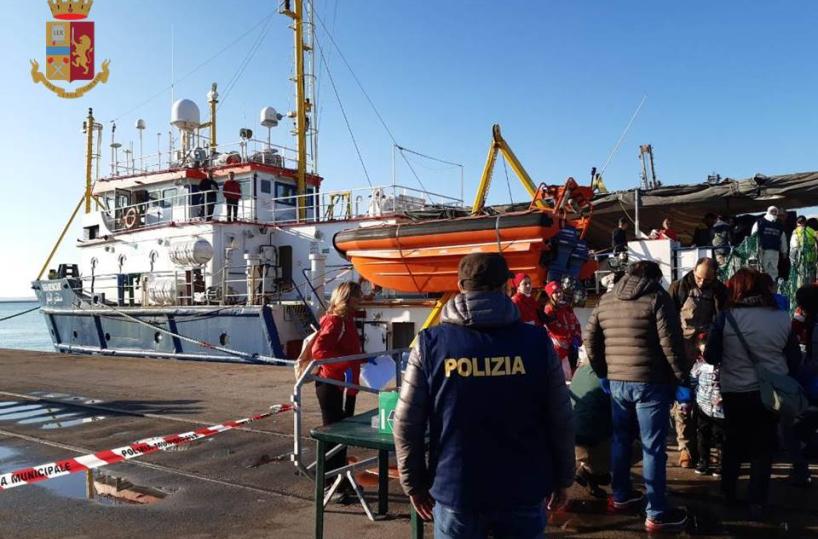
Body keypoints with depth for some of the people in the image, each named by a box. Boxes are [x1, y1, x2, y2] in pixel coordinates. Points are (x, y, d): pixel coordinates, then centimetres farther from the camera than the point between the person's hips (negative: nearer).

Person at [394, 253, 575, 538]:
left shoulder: (431, 342, -8)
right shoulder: (536, 341, -8)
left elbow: (407, 423, -6)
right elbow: (561, 420, -3)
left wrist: (414, 483, 7)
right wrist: (562, 479, 11)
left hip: (455, 490, 0)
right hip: (524, 490, 1)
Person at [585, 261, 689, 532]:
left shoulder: (606, 300, 11)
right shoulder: (657, 297, -7)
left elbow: (590, 338, 12)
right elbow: (670, 343, -14)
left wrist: (602, 372, 18)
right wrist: (681, 375, -4)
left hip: (616, 382, 6)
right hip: (651, 382, -5)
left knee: (621, 440, 19)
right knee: (653, 447, 1)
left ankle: (620, 496, 32)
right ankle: (657, 514, 9)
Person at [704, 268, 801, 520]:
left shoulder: (726, 318, -13)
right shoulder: (782, 318, -8)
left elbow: (711, 357, -7)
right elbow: (795, 360, 2)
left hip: (735, 392, 0)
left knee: (734, 442, 20)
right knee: (764, 447, 12)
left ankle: (728, 492, 34)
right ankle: (757, 504, 13)